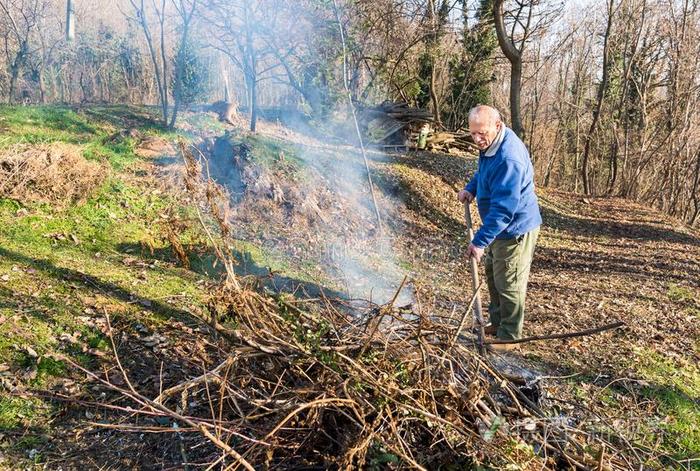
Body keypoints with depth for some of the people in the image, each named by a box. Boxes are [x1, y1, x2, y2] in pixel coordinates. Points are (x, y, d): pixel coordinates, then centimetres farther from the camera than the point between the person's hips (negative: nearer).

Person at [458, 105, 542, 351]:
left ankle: (509, 337, 19)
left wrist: (480, 241, -31)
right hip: (501, 227, 10)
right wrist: (471, 188, 4)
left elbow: (503, 208, -33)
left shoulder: (509, 158, -32)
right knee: (493, 275, 23)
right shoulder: (490, 144, 0)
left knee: (509, 284, 3)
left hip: (515, 228, -10)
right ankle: (497, 323, 40)